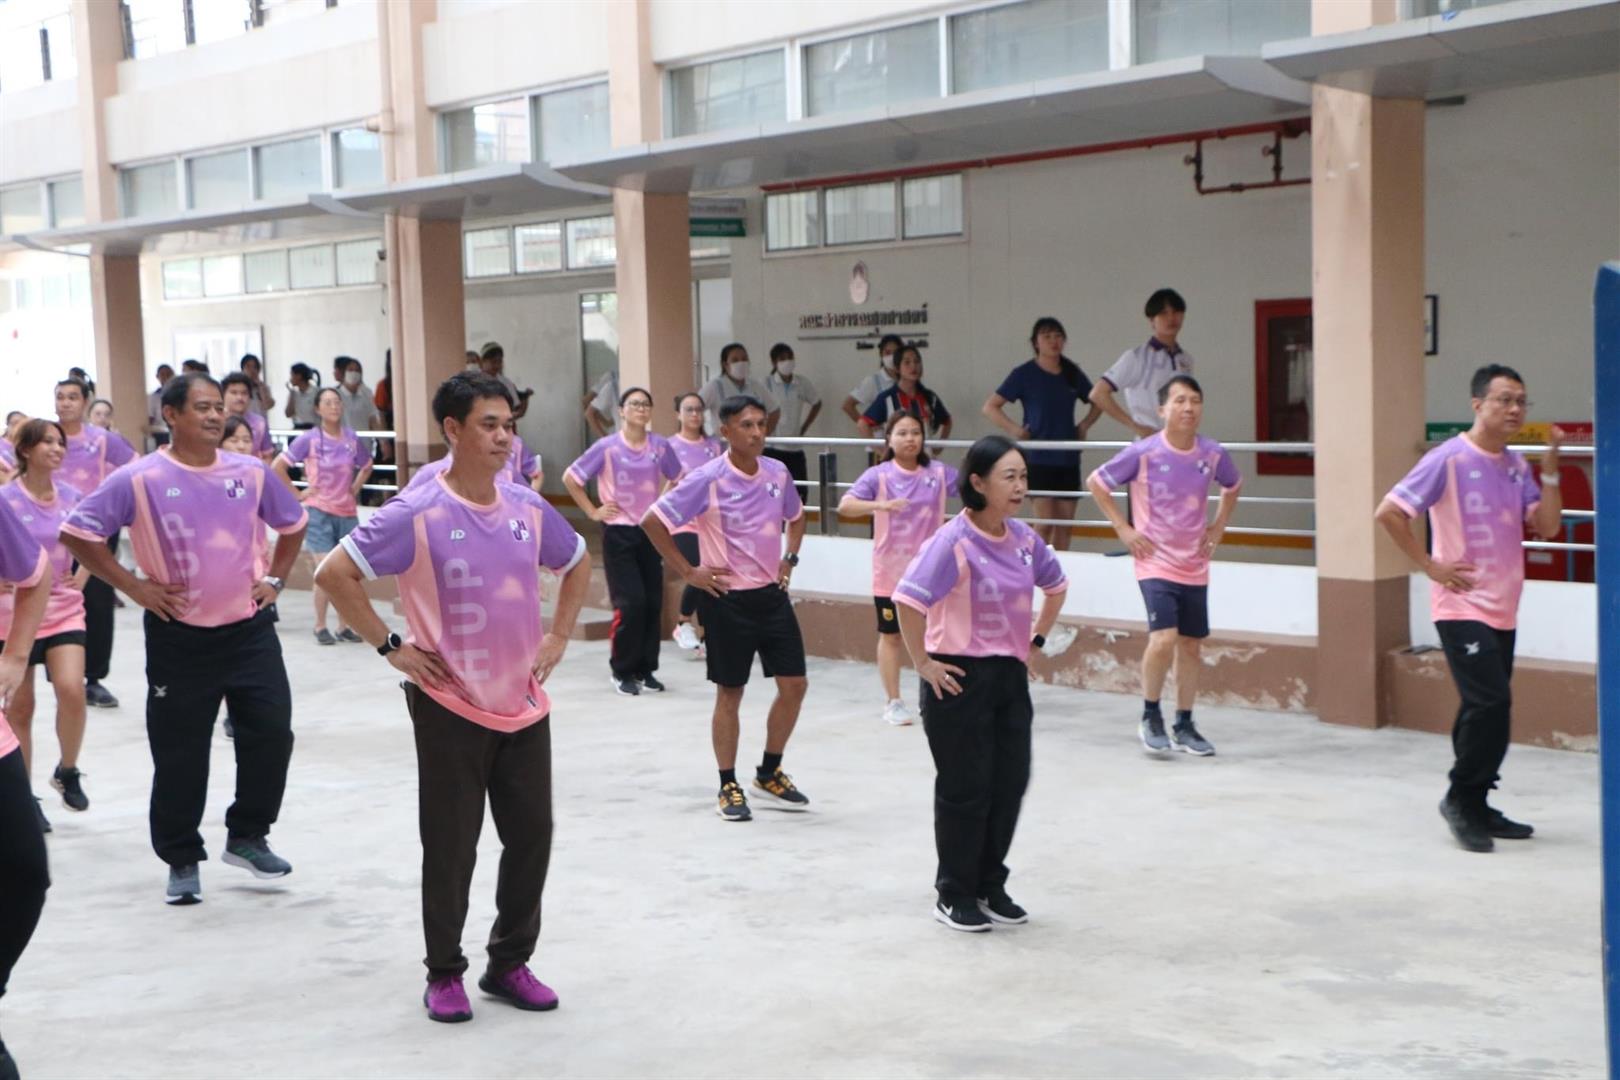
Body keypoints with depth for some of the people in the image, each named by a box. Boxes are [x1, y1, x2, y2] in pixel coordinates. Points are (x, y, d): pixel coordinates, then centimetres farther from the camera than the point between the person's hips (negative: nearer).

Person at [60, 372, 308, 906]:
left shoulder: (252, 473, 1)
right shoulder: (139, 479, -11)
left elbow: (293, 523, 18)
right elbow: (76, 531, -9)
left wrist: (274, 580, 8)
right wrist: (132, 585, -10)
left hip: (249, 629, 3)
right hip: (179, 638, -3)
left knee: (271, 735, 3)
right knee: (180, 755, 4)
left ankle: (247, 837, 22)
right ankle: (182, 860, 19)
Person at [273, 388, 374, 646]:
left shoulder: (352, 439, 4)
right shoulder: (309, 440, -7)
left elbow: (366, 466, 22)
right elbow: (277, 466, -5)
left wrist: (355, 488, 9)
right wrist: (297, 494, -6)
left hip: (347, 512, 4)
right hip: (319, 511, -4)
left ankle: (344, 626, 18)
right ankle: (320, 626, 5)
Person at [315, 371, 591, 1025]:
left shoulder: (528, 509, 2)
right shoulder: (418, 514, -14)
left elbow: (577, 563, 20)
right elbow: (334, 574, -13)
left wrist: (558, 636, 10)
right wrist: (390, 647, -12)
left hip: (524, 705, 5)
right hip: (451, 708, -5)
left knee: (531, 836, 8)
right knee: (451, 847, 4)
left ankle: (510, 963, 24)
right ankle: (444, 974, 19)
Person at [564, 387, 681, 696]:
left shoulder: (660, 446, 1)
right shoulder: (607, 447, -8)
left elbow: (677, 479, 18)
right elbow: (570, 478, -2)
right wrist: (593, 512, -4)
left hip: (651, 532, 4)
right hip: (619, 534, -4)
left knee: (653, 603, 3)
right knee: (630, 603, -9)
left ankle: (646, 669, 16)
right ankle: (622, 671, 7)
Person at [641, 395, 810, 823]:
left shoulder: (778, 473, 3)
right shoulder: (708, 479, -14)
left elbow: (796, 516, 24)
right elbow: (653, 521, -13)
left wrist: (790, 558, 10)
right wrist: (688, 572, -11)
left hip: (772, 593, 6)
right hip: (727, 599, -6)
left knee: (794, 684, 5)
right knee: (730, 692, 3)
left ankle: (769, 775, 23)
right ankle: (729, 787, 16)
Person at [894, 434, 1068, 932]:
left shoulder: (1024, 538, 3)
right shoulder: (954, 541, -19)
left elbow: (1056, 587, 21)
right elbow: (909, 600, -26)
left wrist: (1036, 640, 14)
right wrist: (923, 664, -19)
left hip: (1011, 675, 7)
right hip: (961, 679, -7)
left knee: (1010, 783, 10)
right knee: (965, 789, 2)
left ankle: (990, 886, 26)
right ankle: (954, 895, 18)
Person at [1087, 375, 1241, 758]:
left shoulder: (1213, 454, -2)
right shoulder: (1143, 453, -13)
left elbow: (1233, 485, 20)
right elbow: (1096, 482, -3)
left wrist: (1219, 525, 9)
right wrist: (1123, 529, -6)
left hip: (1195, 566, 5)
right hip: (1156, 564, -4)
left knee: (1191, 645, 10)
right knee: (1164, 638, -19)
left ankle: (1184, 726, 24)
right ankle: (1150, 716, 2)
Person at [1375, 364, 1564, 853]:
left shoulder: (1517, 466, 9)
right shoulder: (1449, 459, -12)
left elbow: (1547, 527, 3)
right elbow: (1389, 512, -14)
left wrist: (1551, 466, -5)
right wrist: (1431, 566, -12)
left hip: (1502, 610, 7)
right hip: (1462, 606, -7)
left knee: (1486, 709, 11)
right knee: (1491, 703, -14)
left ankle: (1474, 806, 21)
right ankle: (1461, 798, 1)